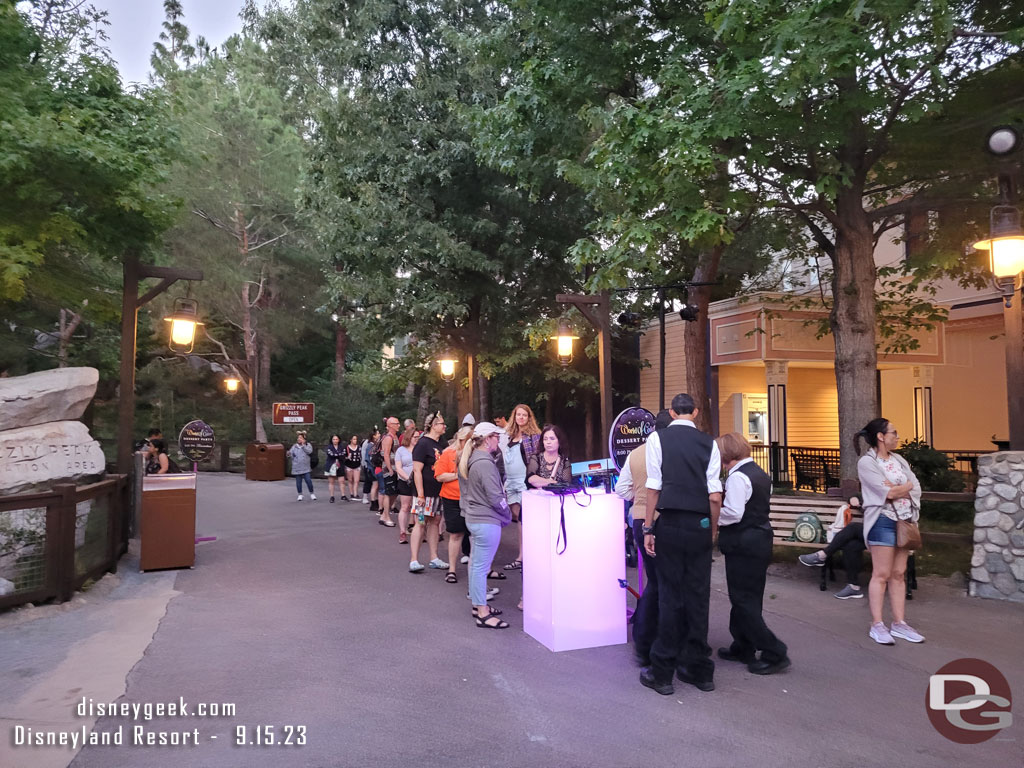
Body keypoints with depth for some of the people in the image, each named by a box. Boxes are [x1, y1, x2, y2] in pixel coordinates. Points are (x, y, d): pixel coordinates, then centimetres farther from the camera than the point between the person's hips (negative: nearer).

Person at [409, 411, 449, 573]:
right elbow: (417, 470, -17)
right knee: (421, 523, -7)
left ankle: (434, 558, 18)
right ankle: (414, 560, -2)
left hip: (438, 492, 8)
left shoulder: (440, 444, 13)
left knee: (434, 522, 11)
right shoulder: (423, 444, -12)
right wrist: (420, 494, -21)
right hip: (425, 492, -8)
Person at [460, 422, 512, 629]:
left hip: (474, 517, 10)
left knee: (476, 564, 18)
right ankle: (483, 614, 2)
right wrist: (508, 516, -5)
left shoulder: (470, 460, 11)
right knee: (481, 567, -4)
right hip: (487, 521, -10)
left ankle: (478, 605, 30)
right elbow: (495, 497, -20)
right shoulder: (485, 464, -20)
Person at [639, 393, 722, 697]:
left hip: (670, 524, -2)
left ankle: (662, 674, 10)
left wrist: (648, 528, -2)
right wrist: (713, 529, 13)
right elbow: (715, 495, 1)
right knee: (698, 597, 10)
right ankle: (699, 670, 21)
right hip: (700, 525, 2)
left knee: (670, 596, 3)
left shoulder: (657, 438, -2)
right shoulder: (708, 443, 4)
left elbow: (653, 488, -6)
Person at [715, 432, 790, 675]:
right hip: (761, 540, 10)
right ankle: (742, 648, 27)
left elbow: (733, 513, -25)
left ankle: (774, 653, 1)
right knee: (750, 598, 17)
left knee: (743, 601, -1)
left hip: (743, 545, -10)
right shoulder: (761, 474, 11)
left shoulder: (737, 477, -18)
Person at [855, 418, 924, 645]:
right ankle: (877, 625, 1)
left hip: (905, 520, 7)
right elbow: (888, 493, -16)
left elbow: (916, 488, 5)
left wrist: (896, 489, -11)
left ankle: (899, 623, 14)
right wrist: (906, 486, 0)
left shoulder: (899, 460, 14)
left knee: (899, 574, 9)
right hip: (883, 521, -7)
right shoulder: (866, 462, -8)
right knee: (881, 574, -5)